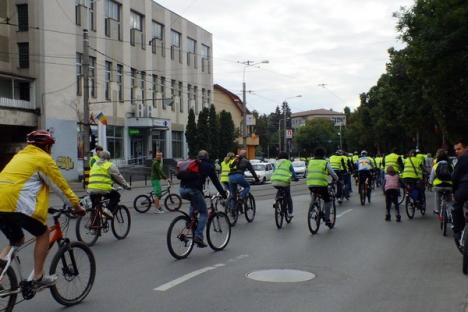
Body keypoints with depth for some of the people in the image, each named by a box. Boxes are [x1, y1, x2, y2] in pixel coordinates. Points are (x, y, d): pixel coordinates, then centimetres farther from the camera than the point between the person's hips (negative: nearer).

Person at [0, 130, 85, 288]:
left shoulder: (19, 156, 27)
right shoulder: (44, 158, 3)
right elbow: (61, 186, 4)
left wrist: (42, 204, 43)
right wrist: (77, 206, 14)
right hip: (19, 205, -7)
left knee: (16, 241, 24)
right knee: (43, 234, 12)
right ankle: (38, 277, 11)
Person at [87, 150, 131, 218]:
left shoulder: (95, 165, 26)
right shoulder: (110, 165, 6)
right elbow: (118, 177, 7)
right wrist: (126, 186, 17)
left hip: (91, 190, 6)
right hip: (103, 189, -6)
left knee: (95, 208, 18)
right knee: (116, 195, 17)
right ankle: (109, 210, -1)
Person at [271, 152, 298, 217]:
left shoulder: (276, 163, 22)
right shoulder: (288, 163, 13)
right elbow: (292, 172, 17)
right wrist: (295, 178, 35)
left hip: (275, 181, 3)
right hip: (284, 181, -3)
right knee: (288, 197, 14)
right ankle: (290, 212, 16)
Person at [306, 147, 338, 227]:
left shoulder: (310, 162, 15)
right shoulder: (325, 163, 4)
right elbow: (333, 174, 9)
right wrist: (336, 179, 30)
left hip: (310, 185, 4)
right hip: (321, 185, -4)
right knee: (327, 201, 15)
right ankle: (327, 219, 11)